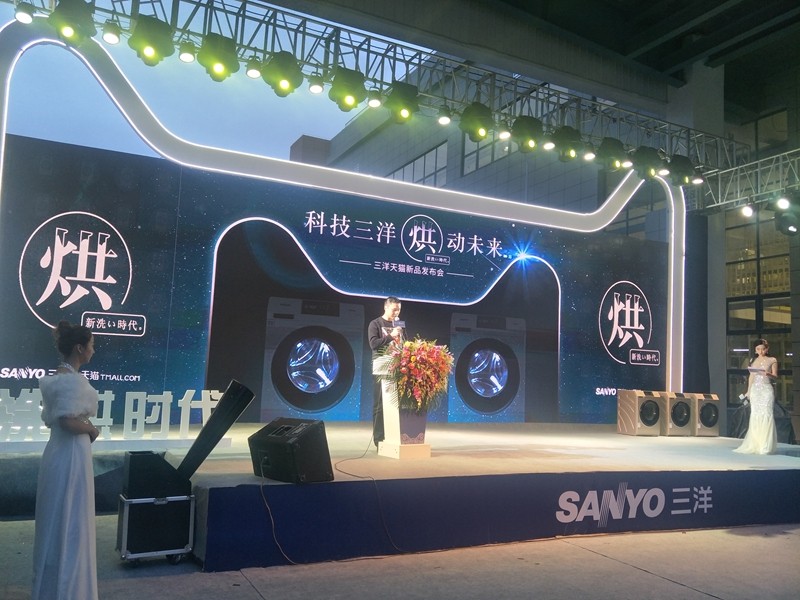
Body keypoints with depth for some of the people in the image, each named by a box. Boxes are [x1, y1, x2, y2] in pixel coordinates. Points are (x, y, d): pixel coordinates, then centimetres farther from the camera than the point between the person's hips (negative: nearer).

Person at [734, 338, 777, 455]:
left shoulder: (772, 360, 4)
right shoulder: (753, 361, 13)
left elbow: (775, 376, 0)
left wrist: (768, 374, -21)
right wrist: (748, 391, 13)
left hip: (766, 389, -3)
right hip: (755, 389, 3)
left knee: (766, 414, -10)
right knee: (755, 415, 0)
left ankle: (766, 446, -7)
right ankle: (755, 444, 4)